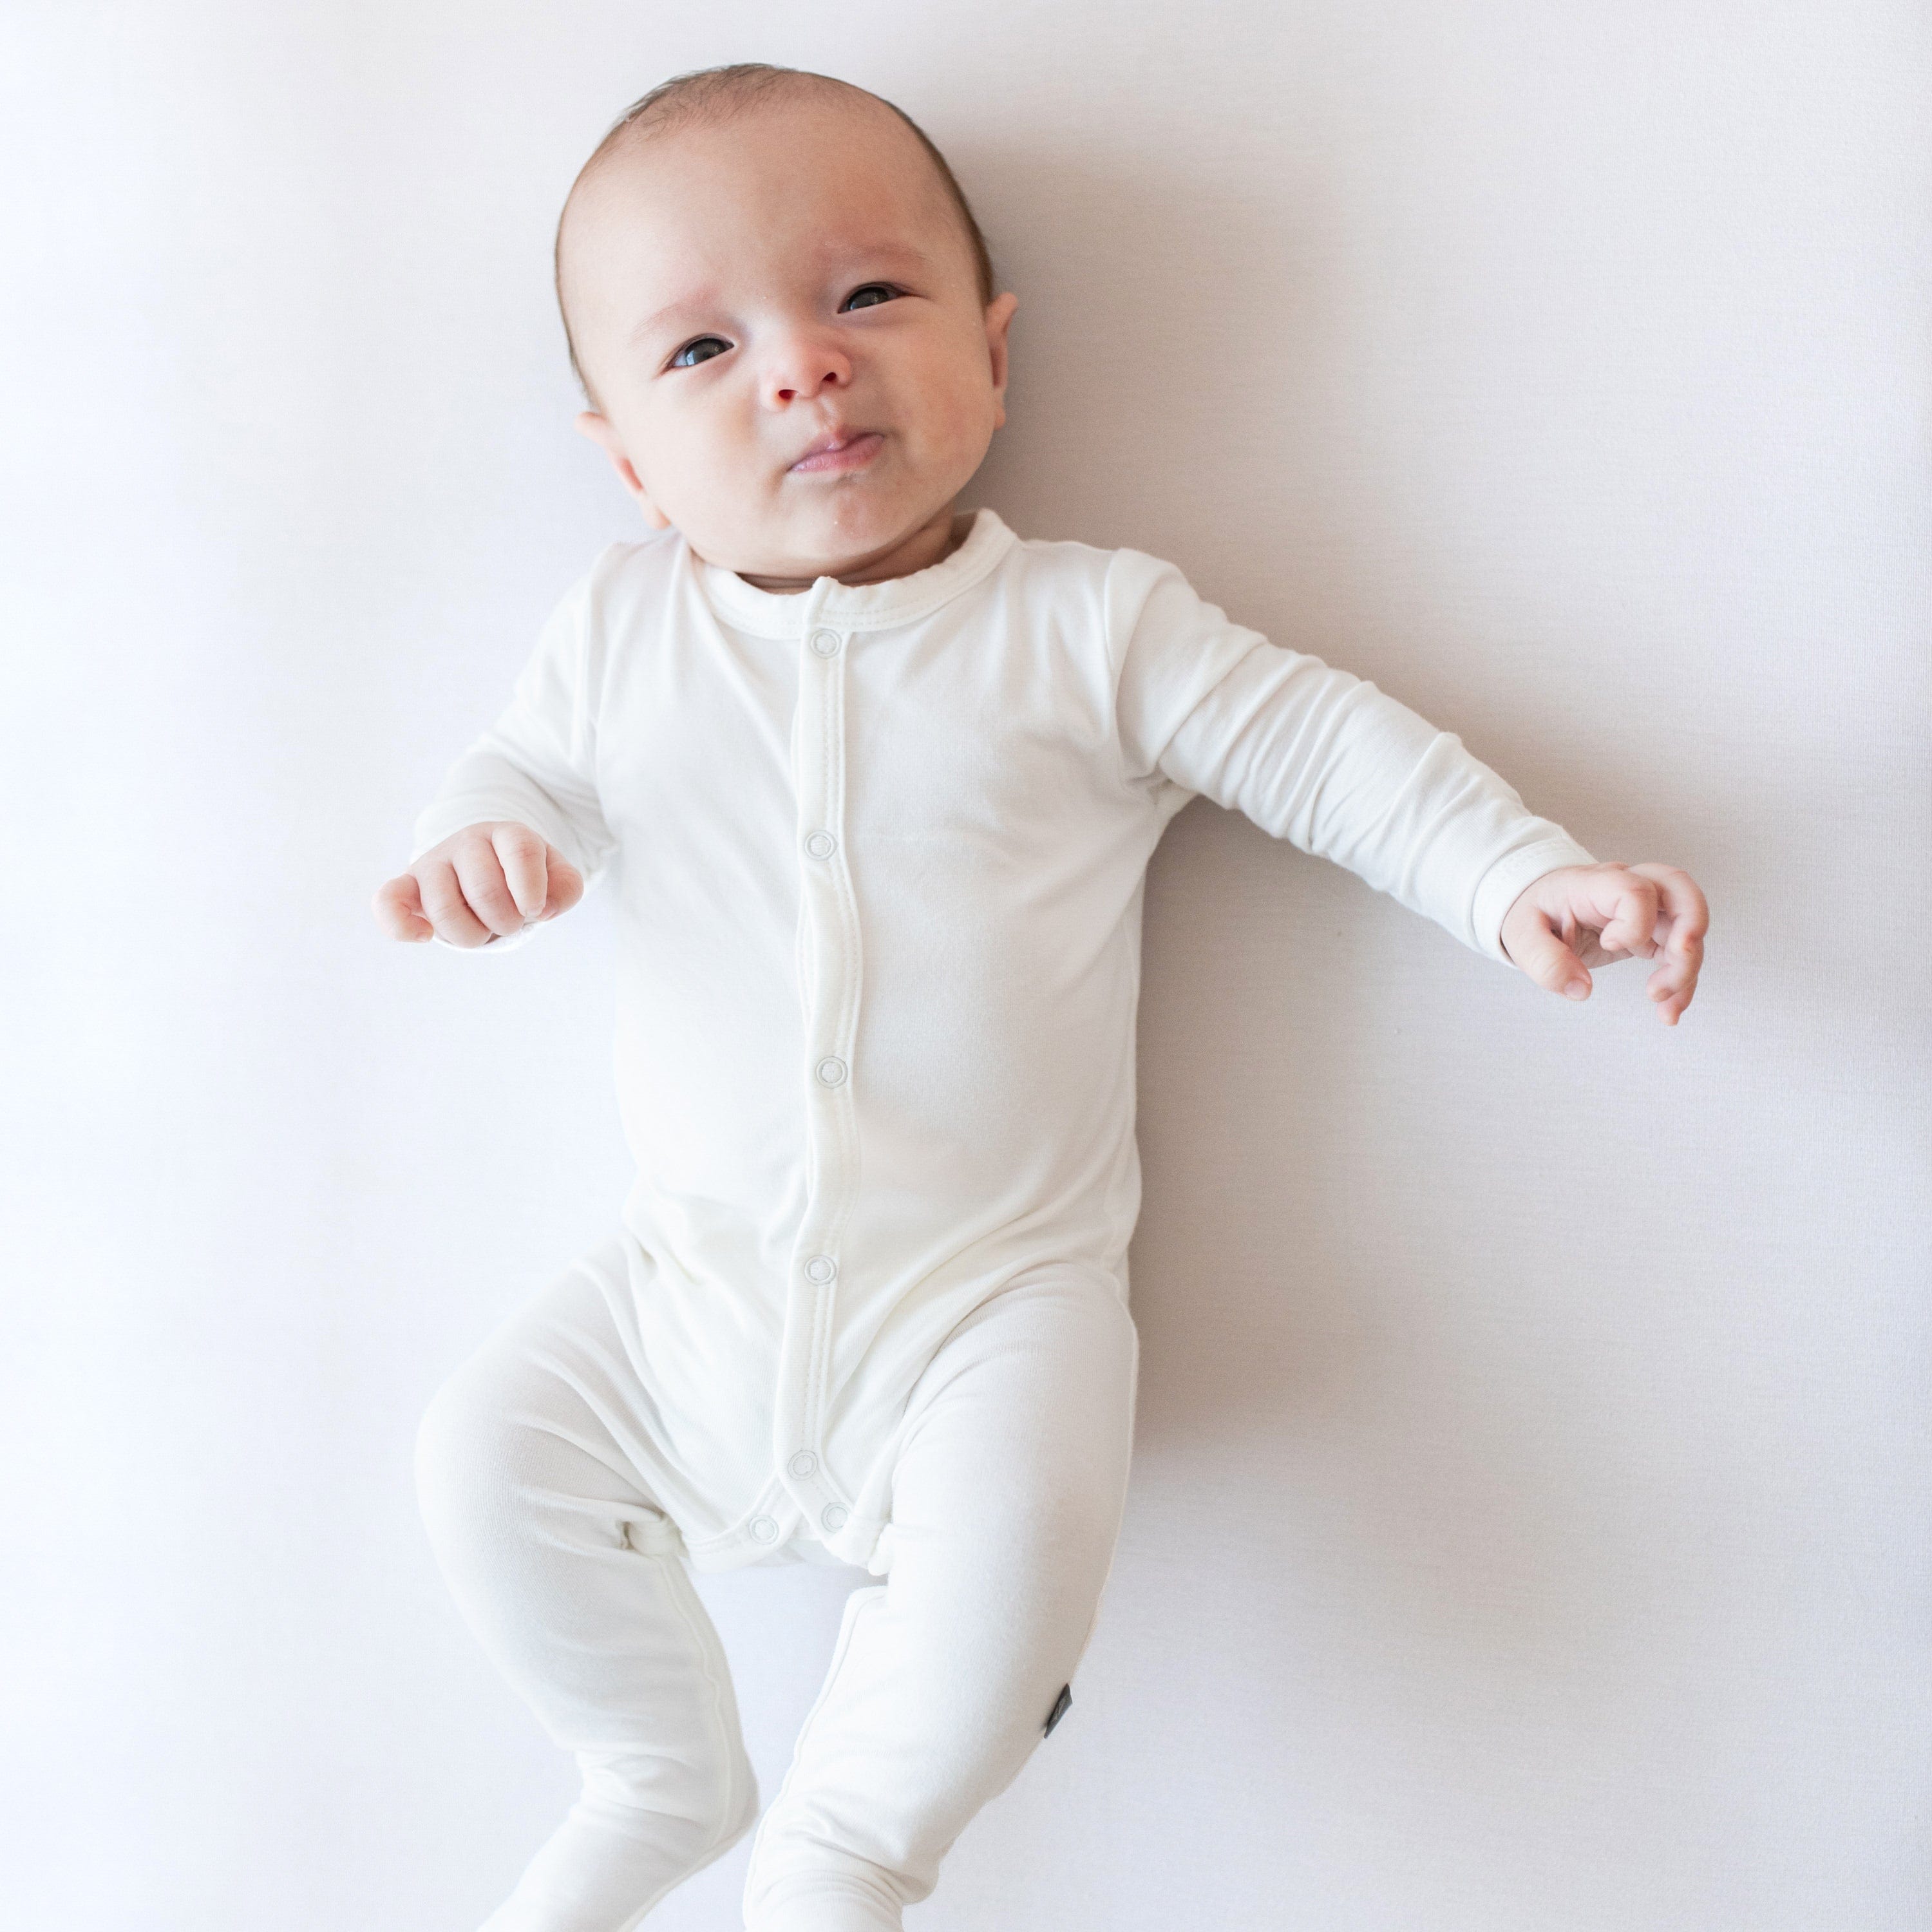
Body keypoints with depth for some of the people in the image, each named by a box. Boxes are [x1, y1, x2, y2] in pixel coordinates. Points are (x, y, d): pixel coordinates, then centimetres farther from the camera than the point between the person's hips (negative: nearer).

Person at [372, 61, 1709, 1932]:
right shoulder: (618, 633, 2)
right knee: (488, 1448, -6)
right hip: (702, 1279, 4)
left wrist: (1524, 877, -13)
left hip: (995, 1288, -3)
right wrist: (476, 839, -14)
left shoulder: (1088, 629, -5)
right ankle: (664, 1779, 20)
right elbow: (524, 767, 10)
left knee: (1019, 1526, -26)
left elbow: (1326, 743, -2)